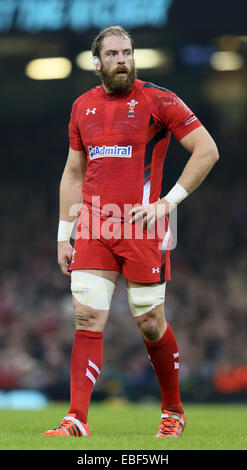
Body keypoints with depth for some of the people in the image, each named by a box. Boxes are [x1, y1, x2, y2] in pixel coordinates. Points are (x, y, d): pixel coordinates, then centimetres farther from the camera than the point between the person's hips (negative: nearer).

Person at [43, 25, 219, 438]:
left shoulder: (158, 101, -2)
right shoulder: (83, 106, 12)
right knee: (87, 318, -6)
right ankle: (76, 420, -7)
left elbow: (207, 150, -3)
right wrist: (64, 233, 14)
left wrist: (170, 201, -9)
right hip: (93, 228, 4)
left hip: (142, 228, -4)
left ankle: (174, 411, 22)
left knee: (150, 322, 3)